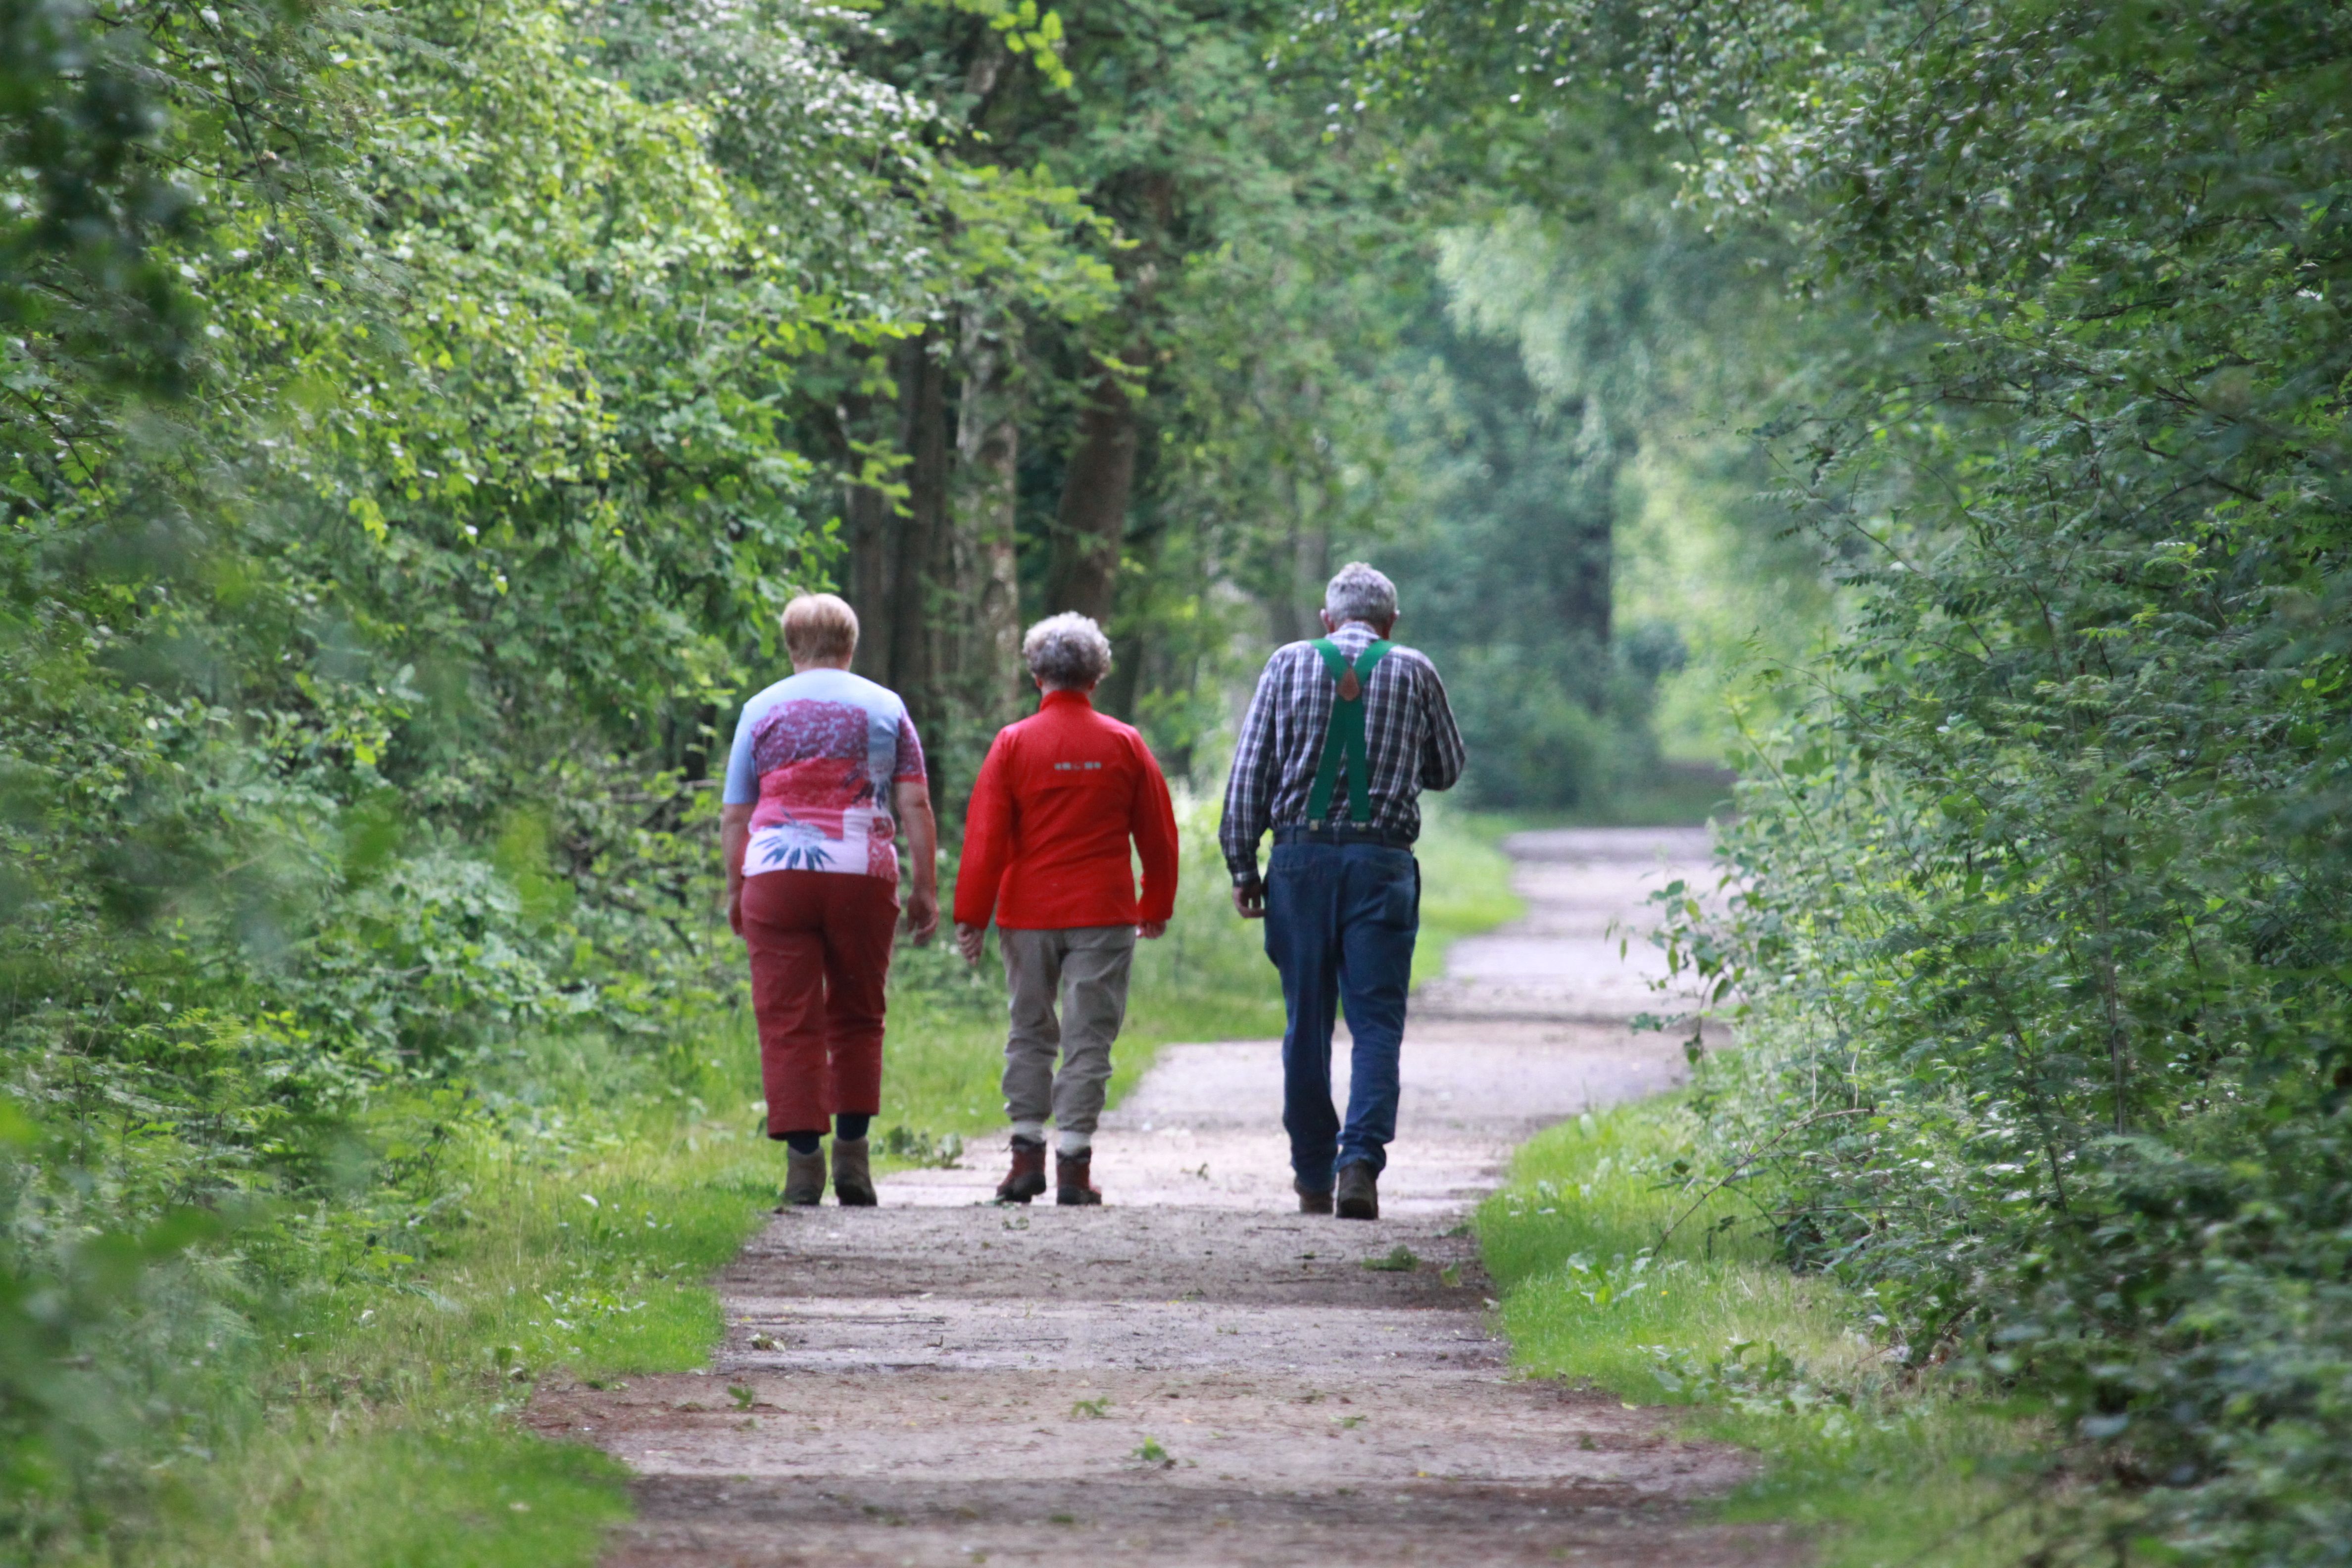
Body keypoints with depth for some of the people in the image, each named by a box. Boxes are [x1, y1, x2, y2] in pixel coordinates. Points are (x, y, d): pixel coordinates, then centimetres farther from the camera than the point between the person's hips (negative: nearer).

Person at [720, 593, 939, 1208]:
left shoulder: (762, 709, 9)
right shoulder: (885, 707, 10)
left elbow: (734, 816, 8)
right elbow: (915, 806, 5)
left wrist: (735, 892, 16)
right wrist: (926, 888, 7)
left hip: (777, 874, -1)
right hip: (862, 874, 1)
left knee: (788, 1024, -1)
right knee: (857, 1018, 13)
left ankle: (803, 1159, -8)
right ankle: (852, 1153, 8)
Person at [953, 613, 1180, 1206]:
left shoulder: (1013, 743, -2)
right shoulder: (1124, 745, 1)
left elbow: (984, 836, -5)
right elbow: (1158, 834, 7)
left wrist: (972, 915, -1)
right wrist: (1156, 907, 19)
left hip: (1028, 912, 0)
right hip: (1103, 913, 0)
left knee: (1030, 1033, 12)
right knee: (1088, 1039, 1)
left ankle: (1027, 1153, 7)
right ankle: (1074, 1163, -4)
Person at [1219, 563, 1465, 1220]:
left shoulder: (1289, 664, 6)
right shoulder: (1414, 673, 5)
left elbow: (1249, 771, 2)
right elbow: (1446, 770, 17)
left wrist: (1242, 866, 6)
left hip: (1301, 857, 1)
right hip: (1382, 862, -1)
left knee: (1307, 1023, 9)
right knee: (1377, 1021, -1)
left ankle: (1313, 1175, 15)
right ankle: (1361, 1160, -18)